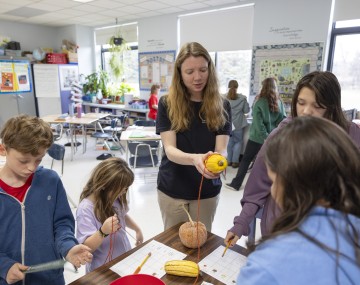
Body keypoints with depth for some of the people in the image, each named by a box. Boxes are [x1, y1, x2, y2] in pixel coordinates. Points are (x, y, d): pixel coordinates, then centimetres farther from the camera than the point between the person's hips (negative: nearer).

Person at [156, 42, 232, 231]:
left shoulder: (221, 106, -6)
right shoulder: (167, 104, -10)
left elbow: (221, 149, -13)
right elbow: (169, 149, -18)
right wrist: (195, 158, -39)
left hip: (207, 190, 1)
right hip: (172, 189, 0)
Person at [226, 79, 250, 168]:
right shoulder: (242, 97, -9)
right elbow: (246, 110, -3)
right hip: (238, 124, -2)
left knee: (229, 141, 15)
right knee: (238, 142, 11)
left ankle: (229, 160, 20)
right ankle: (235, 161, 10)